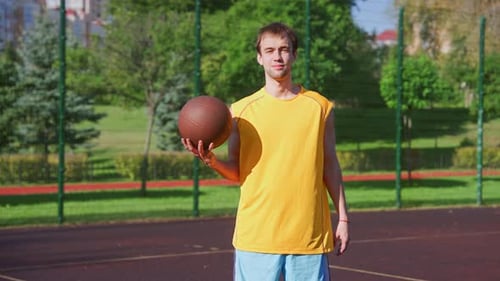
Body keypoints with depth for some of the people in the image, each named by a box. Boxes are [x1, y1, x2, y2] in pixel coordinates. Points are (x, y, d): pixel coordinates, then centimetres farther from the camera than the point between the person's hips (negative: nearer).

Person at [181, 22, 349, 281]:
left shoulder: (320, 106, 5)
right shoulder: (240, 110, 3)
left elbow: (330, 166, 10)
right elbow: (236, 172, 6)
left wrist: (343, 218, 8)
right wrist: (211, 160, -14)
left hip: (310, 236, 1)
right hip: (256, 236, 0)